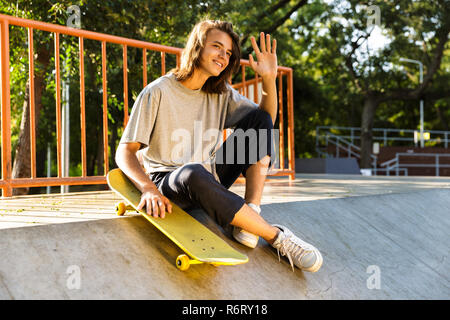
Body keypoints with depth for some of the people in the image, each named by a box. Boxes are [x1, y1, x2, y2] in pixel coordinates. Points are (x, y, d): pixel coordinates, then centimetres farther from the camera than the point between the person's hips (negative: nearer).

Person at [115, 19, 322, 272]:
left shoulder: (221, 93, 9)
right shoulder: (158, 92, -8)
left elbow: (266, 120, 7)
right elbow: (125, 151, -12)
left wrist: (269, 78, -9)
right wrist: (149, 189, -31)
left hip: (212, 177, 6)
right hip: (169, 181, -6)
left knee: (260, 118, -7)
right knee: (194, 174, -42)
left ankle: (251, 213, -24)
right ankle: (277, 236, -26)